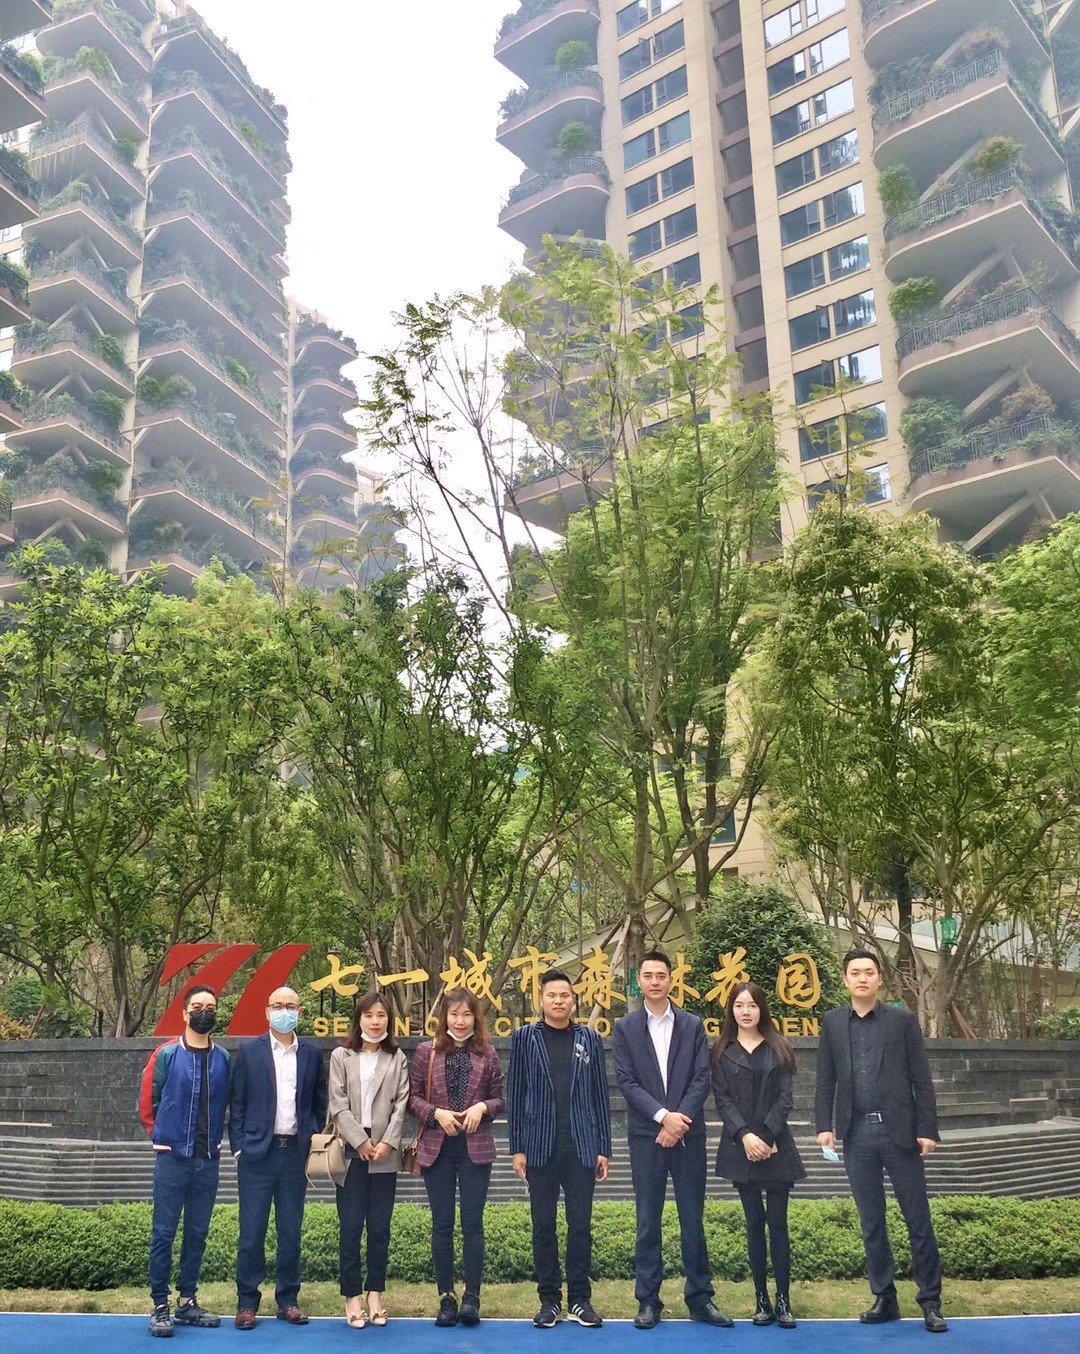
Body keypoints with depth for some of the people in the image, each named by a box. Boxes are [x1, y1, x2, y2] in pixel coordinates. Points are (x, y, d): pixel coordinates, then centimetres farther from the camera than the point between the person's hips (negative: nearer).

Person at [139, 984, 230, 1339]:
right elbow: (147, 1102, 3)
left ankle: (188, 1302, 21)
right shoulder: (166, 1054, -5)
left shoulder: (224, 1059, 4)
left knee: (198, 1233, 10)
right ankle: (160, 1306, 8)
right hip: (172, 1158, -3)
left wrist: (215, 1139, 8)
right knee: (164, 1233, 0)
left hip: (208, 1160, 3)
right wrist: (163, 1137, 8)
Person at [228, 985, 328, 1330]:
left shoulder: (312, 1053, 7)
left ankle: (288, 1300, 19)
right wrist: (239, 1147, -4)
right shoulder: (248, 1051, 0)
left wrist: (315, 1145, 4)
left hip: (296, 1152, 2)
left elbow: (319, 1103, 11)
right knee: (252, 1231, 1)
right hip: (258, 1152, -2)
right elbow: (237, 1103, 1)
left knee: (291, 1231, 9)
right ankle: (247, 1302, 12)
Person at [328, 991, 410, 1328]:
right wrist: (361, 1142, -9)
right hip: (352, 1152, -1)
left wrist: (387, 1142, -9)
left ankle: (375, 1294, 14)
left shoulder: (397, 1058, 9)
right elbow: (338, 1105, -2)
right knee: (351, 1227, 0)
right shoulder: (341, 1056, 4)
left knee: (380, 1227, 5)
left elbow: (401, 1104, 2)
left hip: (385, 1154, 1)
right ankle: (353, 1297, 8)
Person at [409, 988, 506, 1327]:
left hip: (475, 1147, 0)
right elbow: (413, 1096, 3)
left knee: (472, 1222, 0)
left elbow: (500, 1098, 8)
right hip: (437, 1147, 0)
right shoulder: (427, 1052, 2)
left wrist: (482, 1107, -12)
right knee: (442, 1224, 6)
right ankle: (446, 1297, 15)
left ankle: (472, 1297, 5)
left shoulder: (486, 1054, 3)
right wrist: (437, 1113, -13)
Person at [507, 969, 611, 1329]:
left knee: (580, 1226, 5)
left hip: (581, 1147, 1)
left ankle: (579, 1299, 16)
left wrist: (604, 1148, 4)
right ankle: (549, 1299, 17)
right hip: (540, 1147, -1)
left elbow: (600, 1095, 8)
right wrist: (517, 1148, -2)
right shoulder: (525, 1037, 4)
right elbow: (515, 1094, 3)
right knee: (543, 1226, 6)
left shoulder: (589, 1038, 7)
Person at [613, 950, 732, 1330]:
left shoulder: (692, 1025, 6)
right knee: (648, 1222, 4)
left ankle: (700, 1298, 15)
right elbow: (626, 1082, -3)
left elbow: (701, 1079, 0)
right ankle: (648, 1301, 12)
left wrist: (680, 1121, -12)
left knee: (693, 1219, 5)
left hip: (688, 1134, 1)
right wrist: (663, 1116, -14)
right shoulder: (626, 1027, 4)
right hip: (645, 1136, -1)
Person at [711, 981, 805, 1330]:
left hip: (776, 1145, 0)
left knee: (778, 1221, -1)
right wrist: (745, 1136, -14)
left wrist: (766, 1137, -11)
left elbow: (784, 1097, 0)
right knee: (755, 1222, 4)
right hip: (740, 1147, 0)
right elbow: (723, 1100, -1)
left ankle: (783, 1300, 4)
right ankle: (762, 1300, 10)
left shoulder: (778, 1049, 6)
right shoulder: (722, 1053, 5)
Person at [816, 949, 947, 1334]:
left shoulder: (902, 1020, 1)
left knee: (918, 1219, 3)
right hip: (857, 1134, 2)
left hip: (899, 1131, -2)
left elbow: (921, 1080, 0)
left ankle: (930, 1302, 13)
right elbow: (826, 1081, 8)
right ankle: (884, 1299, 19)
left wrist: (927, 1129, -6)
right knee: (871, 1223, 9)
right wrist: (825, 1125, -1)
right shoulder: (832, 1023, 7)